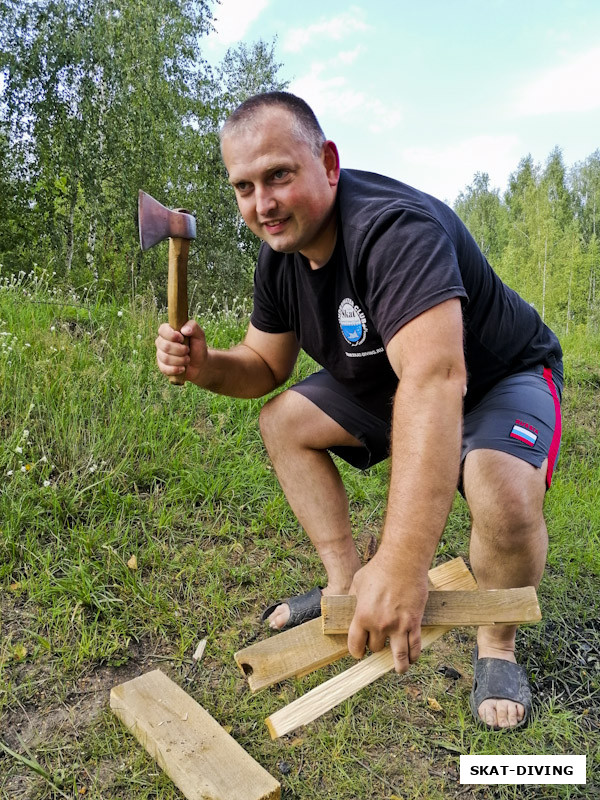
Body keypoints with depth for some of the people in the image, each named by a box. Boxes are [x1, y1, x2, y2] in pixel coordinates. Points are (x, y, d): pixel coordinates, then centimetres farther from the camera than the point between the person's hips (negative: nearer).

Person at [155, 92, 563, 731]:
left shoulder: (395, 228, -34)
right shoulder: (280, 254, -7)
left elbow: (435, 379, -48)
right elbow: (266, 364, 2)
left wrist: (401, 567, -53)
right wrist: (206, 367, -22)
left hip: (498, 377, -7)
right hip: (384, 382, 7)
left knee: (505, 494, -35)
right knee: (283, 422, -1)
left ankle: (497, 644, -1)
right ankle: (346, 587, 8)